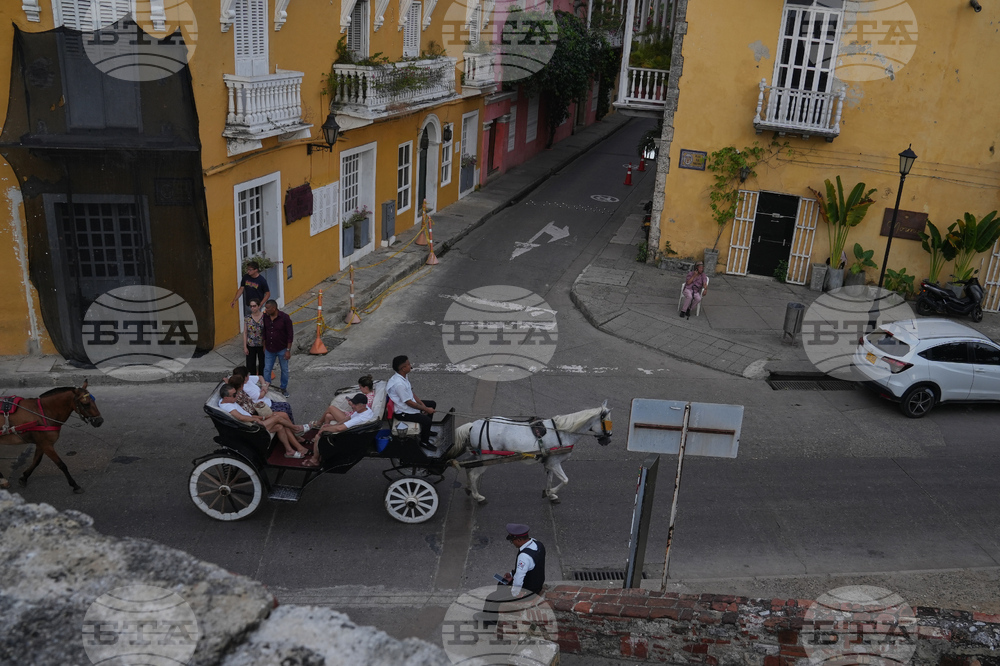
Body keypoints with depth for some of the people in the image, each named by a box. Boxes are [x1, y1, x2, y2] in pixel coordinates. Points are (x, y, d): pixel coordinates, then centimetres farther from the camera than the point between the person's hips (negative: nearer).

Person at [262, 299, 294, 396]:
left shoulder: (285, 318, -20)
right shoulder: (265, 317, -7)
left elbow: (290, 335, -14)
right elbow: (264, 332, 7)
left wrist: (288, 350, -14)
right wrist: (264, 346, 12)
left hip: (282, 349, -3)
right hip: (269, 349, 3)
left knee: (284, 370, 13)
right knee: (267, 370, 9)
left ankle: (283, 388, 31)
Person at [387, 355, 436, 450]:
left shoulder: (403, 377, -2)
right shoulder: (399, 384, -33)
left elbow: (411, 393, 9)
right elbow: (409, 403, -27)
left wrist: (422, 404, -1)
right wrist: (426, 409, -18)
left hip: (409, 404, 11)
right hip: (402, 412, -11)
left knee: (432, 404, 18)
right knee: (427, 420, -23)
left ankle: (426, 430, 34)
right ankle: (424, 441, 4)